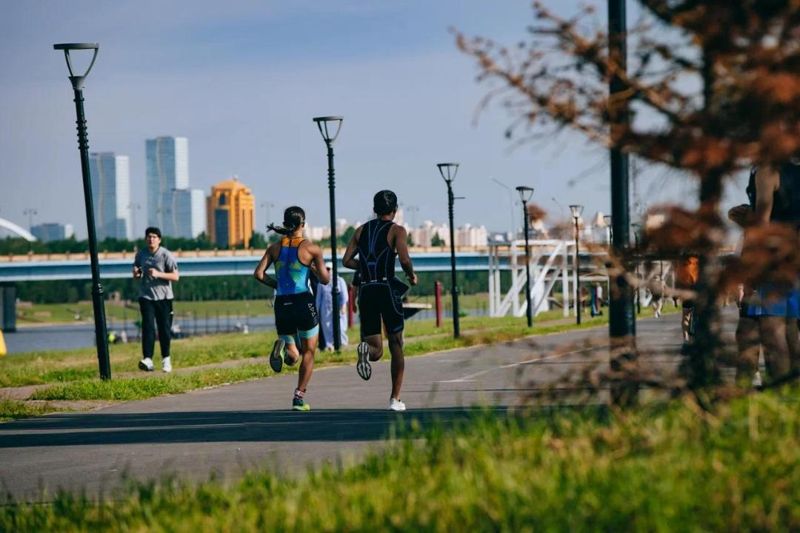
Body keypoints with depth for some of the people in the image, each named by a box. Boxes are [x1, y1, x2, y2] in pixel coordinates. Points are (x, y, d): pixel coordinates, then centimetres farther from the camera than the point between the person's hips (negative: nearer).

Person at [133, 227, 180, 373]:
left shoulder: (166, 255, -5)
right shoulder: (140, 254, 7)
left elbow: (176, 276, -9)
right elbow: (136, 275, 19)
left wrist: (158, 274, -22)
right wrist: (136, 274, -5)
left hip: (163, 297, -2)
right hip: (146, 296, 2)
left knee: (164, 329, 4)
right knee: (148, 327, -13)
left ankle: (166, 359, 21)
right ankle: (147, 360, -22)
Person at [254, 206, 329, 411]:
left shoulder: (275, 247, 6)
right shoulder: (311, 248, -4)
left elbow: (259, 274, -2)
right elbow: (325, 279, -2)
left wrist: (277, 285, 14)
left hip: (282, 304, 3)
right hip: (303, 302, -3)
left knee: (293, 356, 15)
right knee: (308, 352, 11)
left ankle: (283, 348, -21)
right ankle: (299, 397, 3)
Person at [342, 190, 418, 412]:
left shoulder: (361, 231, 14)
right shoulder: (397, 231, 1)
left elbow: (347, 260, 7)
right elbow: (404, 259, -14)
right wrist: (412, 276, 4)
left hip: (365, 291, 3)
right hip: (387, 289, -3)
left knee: (376, 350, 6)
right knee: (396, 346, 9)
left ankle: (365, 348, -31)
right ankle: (395, 399, 4)